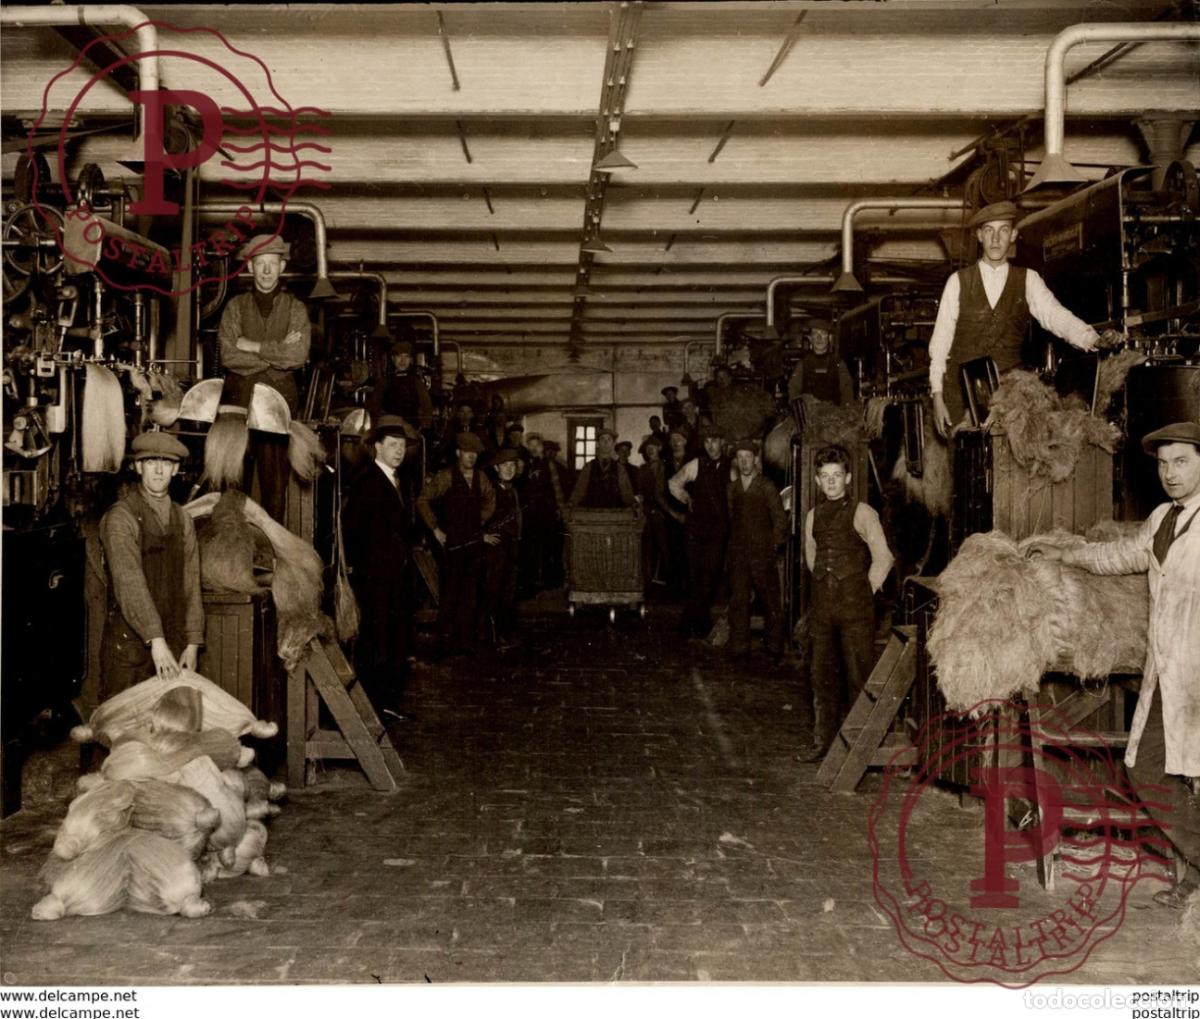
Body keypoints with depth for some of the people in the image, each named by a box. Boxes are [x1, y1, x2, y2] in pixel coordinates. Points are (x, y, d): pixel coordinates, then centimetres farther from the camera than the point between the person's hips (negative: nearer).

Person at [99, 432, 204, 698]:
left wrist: (193, 642, 1)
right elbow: (129, 583, -19)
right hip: (129, 643, -5)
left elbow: (191, 583, 9)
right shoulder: (120, 517, -8)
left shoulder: (182, 519, 11)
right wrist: (155, 640, -28)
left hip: (174, 643, 5)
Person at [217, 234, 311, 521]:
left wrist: (254, 347, -6)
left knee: (276, 479, -1)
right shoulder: (236, 306, 10)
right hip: (240, 398, 1)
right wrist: (276, 353, -7)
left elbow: (298, 357, -8)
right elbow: (228, 356, -4)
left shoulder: (295, 309, 8)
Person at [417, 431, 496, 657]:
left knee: (470, 595, 6)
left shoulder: (480, 477, 10)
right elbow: (423, 501, -5)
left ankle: (466, 640, 13)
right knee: (449, 594, -2)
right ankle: (446, 641, 5)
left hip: (475, 542, 5)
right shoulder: (446, 477, -6)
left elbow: (490, 498, 29)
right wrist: (435, 528, -6)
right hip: (452, 542, -5)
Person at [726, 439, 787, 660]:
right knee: (738, 600, 3)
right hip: (738, 554, 4)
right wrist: (732, 546, 9)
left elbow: (780, 520, 1)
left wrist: (773, 547, -2)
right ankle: (739, 646, 10)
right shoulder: (732, 488, 11)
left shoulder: (767, 487, -1)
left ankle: (774, 647, 10)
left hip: (762, 553, -4)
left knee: (770, 601, 0)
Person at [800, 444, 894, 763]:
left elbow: (883, 558, -4)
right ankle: (823, 740, 17)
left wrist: (864, 591, -2)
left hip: (856, 608, -5)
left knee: (857, 676, -3)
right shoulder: (813, 516, 11)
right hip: (822, 605, 5)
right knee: (822, 675, 8)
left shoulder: (861, 514, -4)